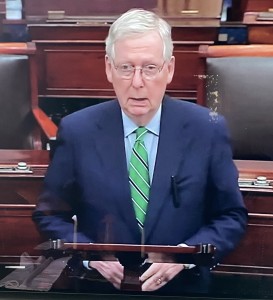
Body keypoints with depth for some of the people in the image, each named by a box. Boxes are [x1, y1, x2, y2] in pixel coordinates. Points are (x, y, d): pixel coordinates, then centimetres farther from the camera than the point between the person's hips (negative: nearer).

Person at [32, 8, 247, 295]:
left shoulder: (207, 130, -11)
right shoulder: (77, 131, -11)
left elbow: (232, 216, -4)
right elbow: (50, 214, -1)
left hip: (182, 289, 0)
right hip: (100, 289, 0)